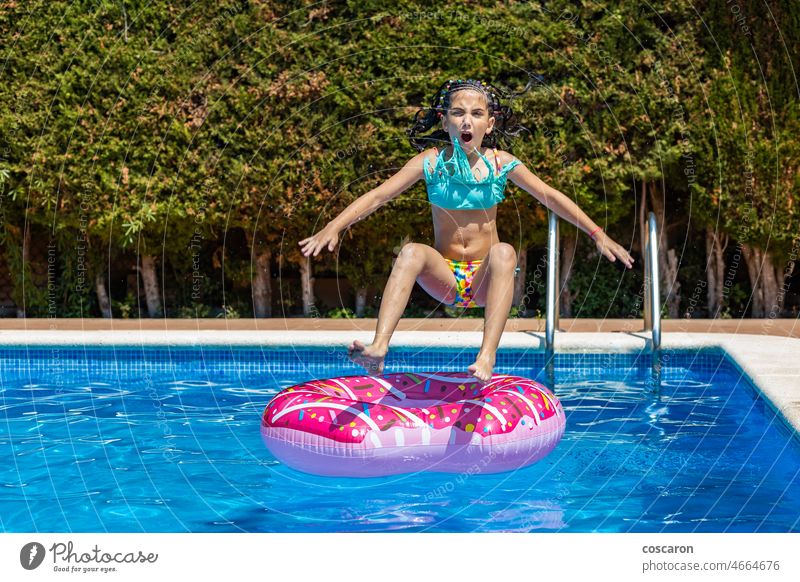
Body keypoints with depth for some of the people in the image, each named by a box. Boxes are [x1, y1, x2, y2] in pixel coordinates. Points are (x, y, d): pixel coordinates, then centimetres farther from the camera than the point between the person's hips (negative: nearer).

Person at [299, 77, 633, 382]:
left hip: (485, 279, 0)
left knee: (503, 253, -32)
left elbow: (551, 197, 3)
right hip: (444, 277, 0)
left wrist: (598, 234, -2)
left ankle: (487, 357, -44)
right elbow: (378, 196, -10)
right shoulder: (432, 161, -4)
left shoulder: (501, 163, -2)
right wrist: (333, 228, -23)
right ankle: (379, 348, -45)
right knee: (412, 252, -30)